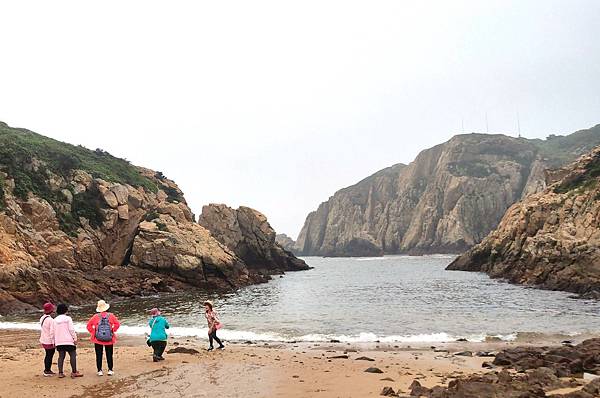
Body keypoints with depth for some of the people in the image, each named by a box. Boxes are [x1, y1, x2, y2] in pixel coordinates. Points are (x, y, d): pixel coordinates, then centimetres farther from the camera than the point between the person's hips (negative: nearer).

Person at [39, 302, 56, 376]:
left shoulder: (42, 318, 5)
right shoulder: (51, 320, -22)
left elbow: (42, 329, 12)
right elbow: (52, 332, -21)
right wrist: (54, 342, -16)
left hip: (44, 340, 9)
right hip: (50, 341, -9)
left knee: (47, 355, 19)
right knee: (50, 356, 2)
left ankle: (47, 370, 28)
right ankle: (47, 371, 8)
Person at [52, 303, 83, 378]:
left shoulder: (55, 320, 9)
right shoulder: (68, 318, -7)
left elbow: (52, 332, 9)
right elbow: (72, 330, -11)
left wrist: (54, 341, 17)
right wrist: (75, 338, -5)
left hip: (59, 342, 6)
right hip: (68, 341, -5)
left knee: (61, 356, 11)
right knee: (73, 355, 1)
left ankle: (60, 373, 8)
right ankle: (74, 372, -1)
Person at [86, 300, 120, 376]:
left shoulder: (96, 316, -4)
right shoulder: (111, 316, -3)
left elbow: (89, 325, -3)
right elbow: (117, 324, -3)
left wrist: (93, 332, 5)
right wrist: (113, 331, 6)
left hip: (98, 339, 0)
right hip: (109, 339, 0)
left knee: (99, 355, 8)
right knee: (109, 355, 10)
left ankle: (99, 370, 9)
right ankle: (110, 370, 12)